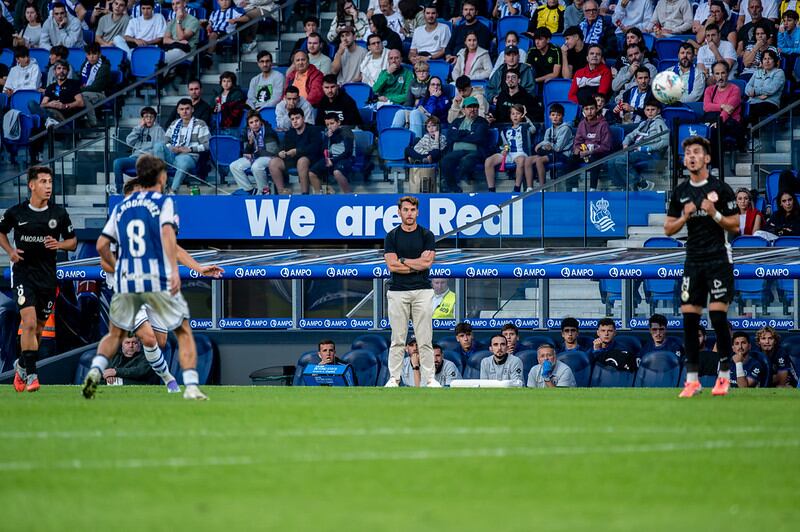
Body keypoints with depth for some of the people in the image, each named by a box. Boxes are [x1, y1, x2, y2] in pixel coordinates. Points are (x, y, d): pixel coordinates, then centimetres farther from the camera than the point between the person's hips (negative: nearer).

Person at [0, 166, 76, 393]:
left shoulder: (59, 213, 0)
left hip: (47, 276, 3)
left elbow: (73, 241, 10)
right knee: (29, 323, -18)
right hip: (23, 273, -3)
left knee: (38, 329, 11)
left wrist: (59, 244, -12)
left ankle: (22, 366, 34)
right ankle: (30, 374, -13)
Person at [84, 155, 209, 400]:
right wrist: (174, 270, -23)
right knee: (184, 332, 7)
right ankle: (191, 386, -7)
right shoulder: (163, 202, 2)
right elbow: (167, 233, -15)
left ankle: (95, 370, -6)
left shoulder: (121, 207, 15)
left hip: (125, 279, 4)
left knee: (115, 334, 19)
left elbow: (101, 246, 12)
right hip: (158, 279, -3)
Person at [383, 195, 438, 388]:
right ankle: (394, 378, 4)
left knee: (425, 339, -2)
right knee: (398, 338, 1)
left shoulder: (426, 235, 6)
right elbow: (392, 265, -6)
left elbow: (427, 262, -7)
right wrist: (417, 265, -7)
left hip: (422, 291, 0)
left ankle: (429, 378, 0)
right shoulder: (392, 236, 6)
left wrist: (402, 260, -5)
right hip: (397, 292, 0)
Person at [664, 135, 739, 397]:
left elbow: (735, 225, -2)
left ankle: (724, 376, 1)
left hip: (718, 259, -4)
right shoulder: (680, 191, 10)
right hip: (693, 260, 4)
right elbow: (668, 229, 13)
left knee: (718, 316, -9)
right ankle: (692, 380, 4)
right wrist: (685, 217, -5)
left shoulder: (720, 188, -4)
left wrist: (714, 214, -17)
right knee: (689, 318, -1)